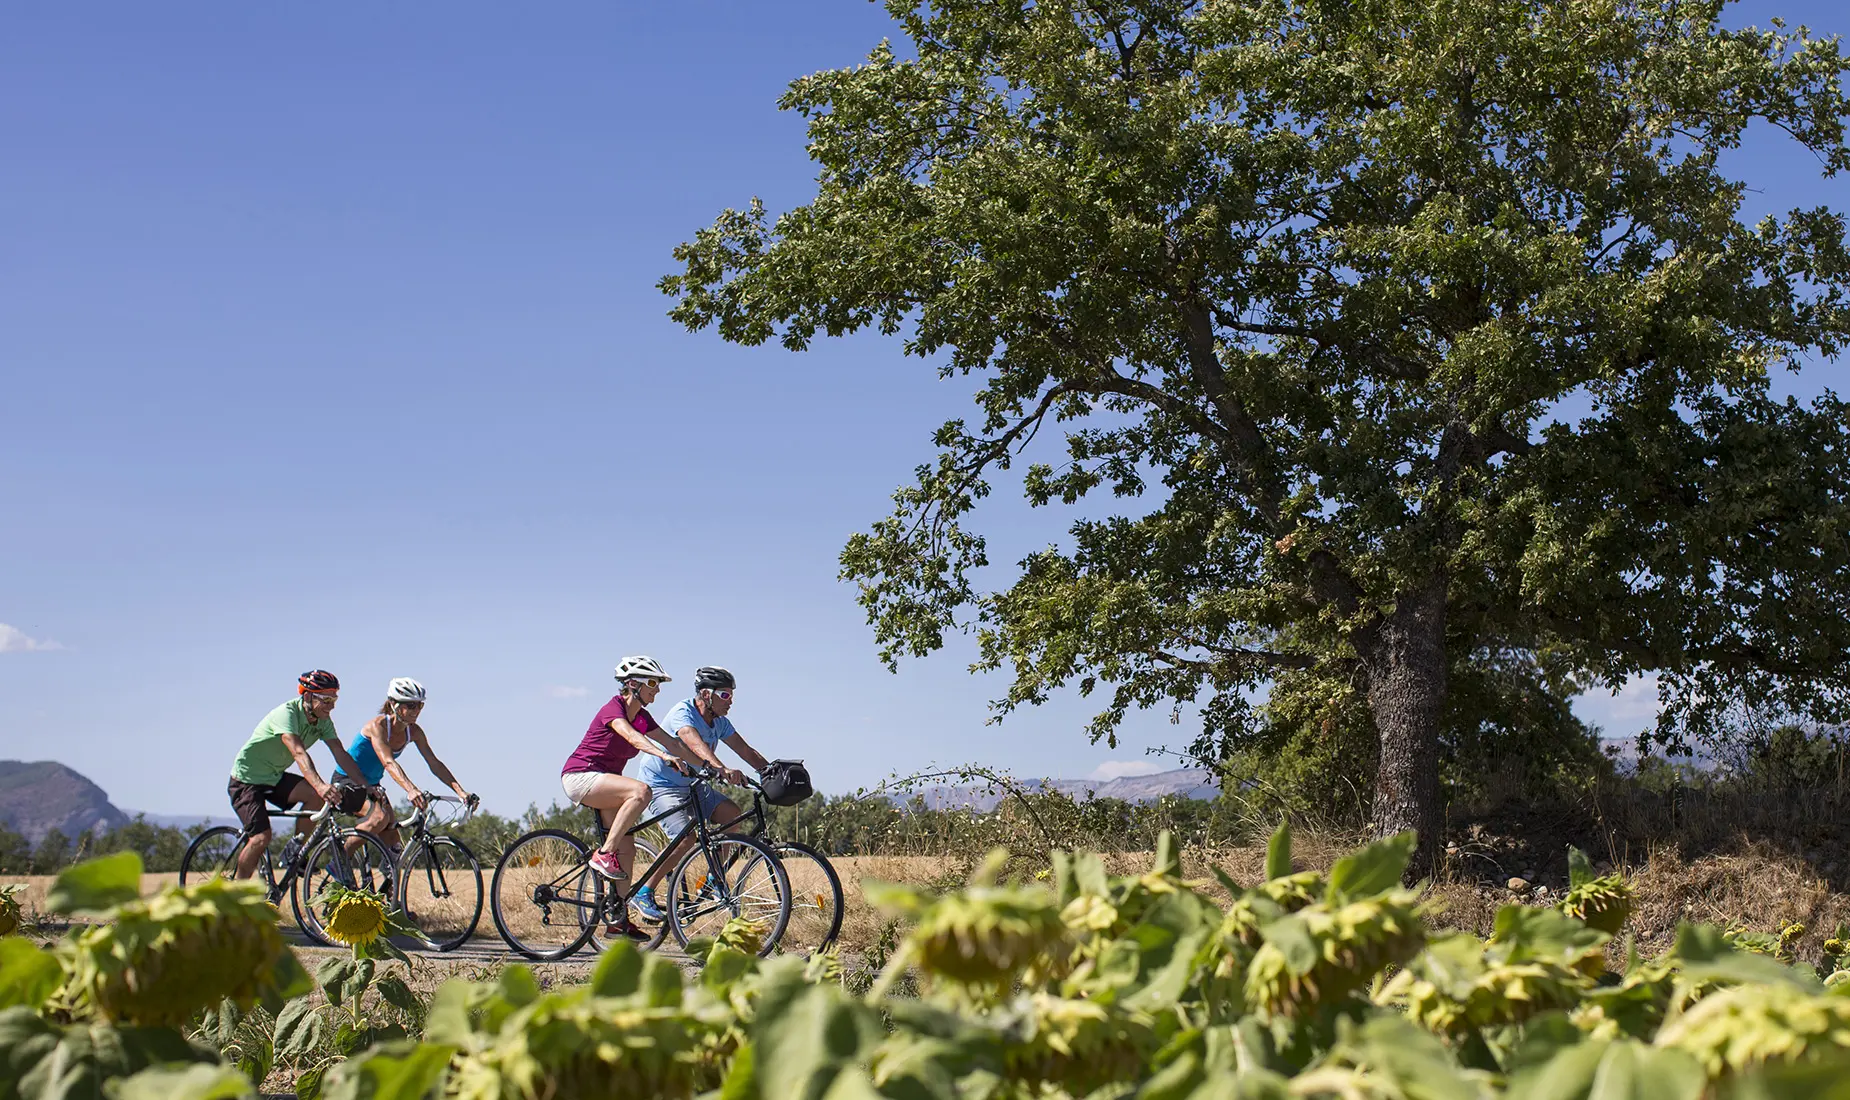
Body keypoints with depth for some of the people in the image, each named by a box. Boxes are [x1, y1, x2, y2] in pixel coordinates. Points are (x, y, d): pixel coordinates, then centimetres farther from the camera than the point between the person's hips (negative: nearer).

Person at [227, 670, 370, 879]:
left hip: (275, 777, 7)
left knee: (316, 796, -19)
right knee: (261, 837, -19)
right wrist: (320, 785, -57)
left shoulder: (323, 721, -5)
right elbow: (299, 753, -42)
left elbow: (341, 755, -8)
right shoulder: (287, 713, -28)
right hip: (247, 779, -7)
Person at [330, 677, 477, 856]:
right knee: (379, 817, -32)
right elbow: (388, 762, -41)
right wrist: (411, 789, -56)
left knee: (393, 846, -5)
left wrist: (460, 791, -21)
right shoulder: (378, 725, -27)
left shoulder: (413, 732, -7)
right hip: (347, 781, -7)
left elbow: (434, 763, -8)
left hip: (371, 784, 7)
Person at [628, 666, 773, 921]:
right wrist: (723, 770, -58)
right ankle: (643, 894, -14)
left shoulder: (719, 722, 2)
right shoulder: (683, 713, -23)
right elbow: (696, 744, -42)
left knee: (732, 813, -13)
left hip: (692, 785, 8)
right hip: (662, 785, -8)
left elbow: (745, 750, -2)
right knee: (686, 837, -26)